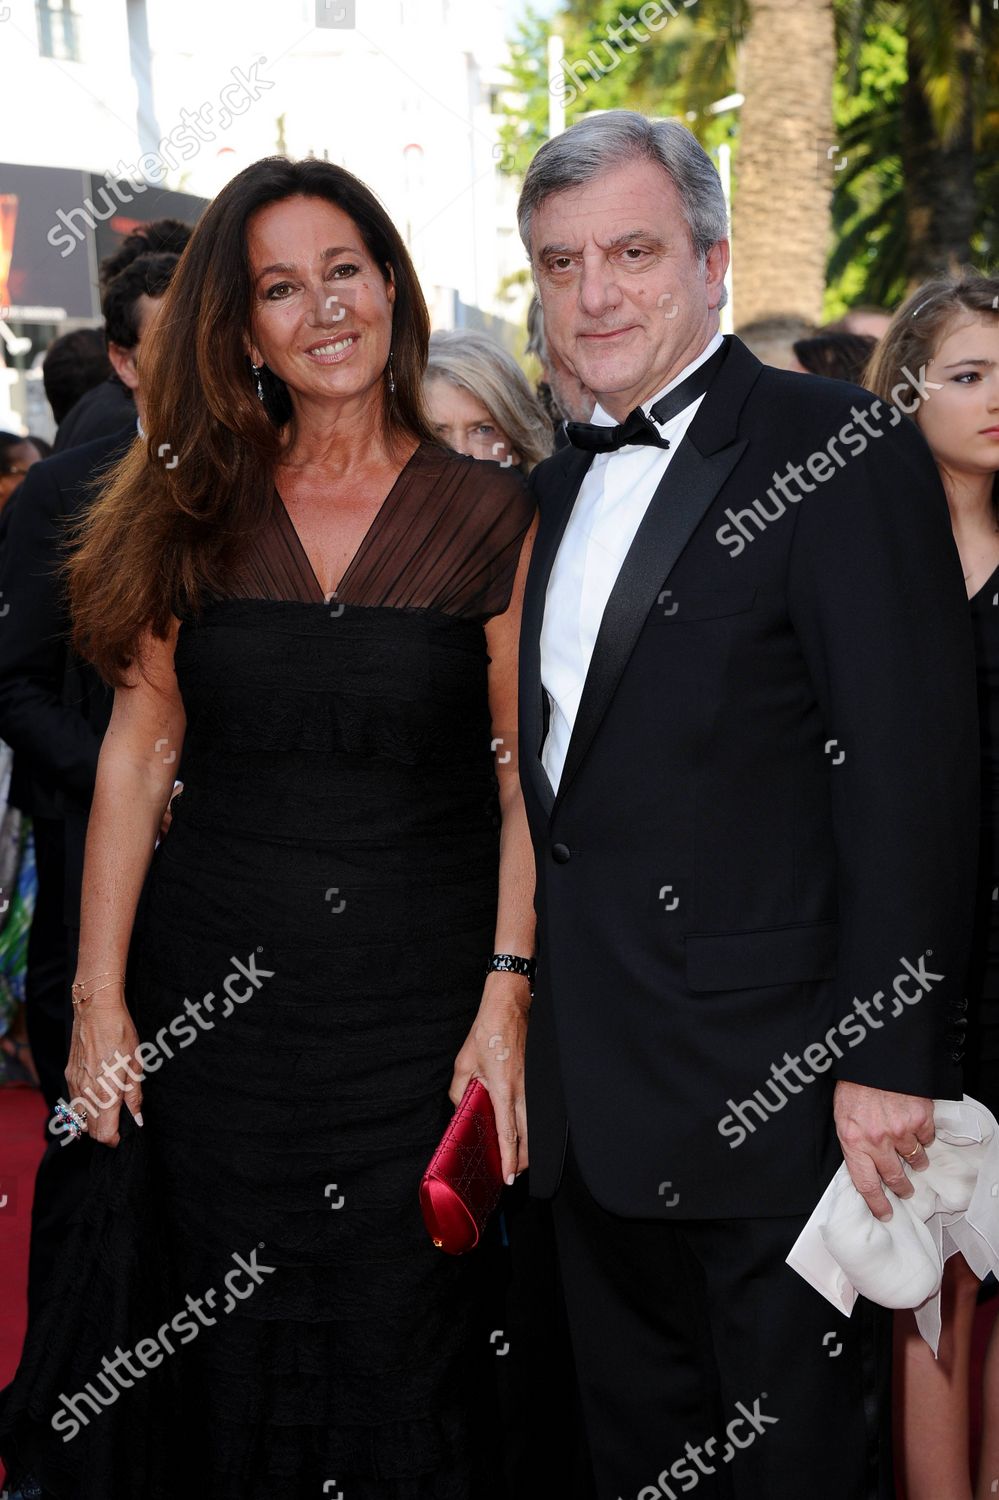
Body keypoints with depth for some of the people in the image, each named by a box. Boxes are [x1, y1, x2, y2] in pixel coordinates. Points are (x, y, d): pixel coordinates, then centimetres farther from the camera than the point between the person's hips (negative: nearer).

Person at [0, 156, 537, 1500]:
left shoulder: (490, 517, -1)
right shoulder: (196, 510, 3)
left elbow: (527, 781, -2)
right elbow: (139, 753, 2)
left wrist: (506, 997, -11)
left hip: (416, 995, -1)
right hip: (213, 982, 2)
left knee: (391, 1351, 8)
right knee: (203, 1357, 10)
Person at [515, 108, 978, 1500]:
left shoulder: (839, 453, -11)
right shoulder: (565, 482, 14)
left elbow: (912, 777, -16)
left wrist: (886, 1060, -19)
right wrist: (534, 1001, 13)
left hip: (769, 1095, -7)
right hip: (596, 1097, 7)